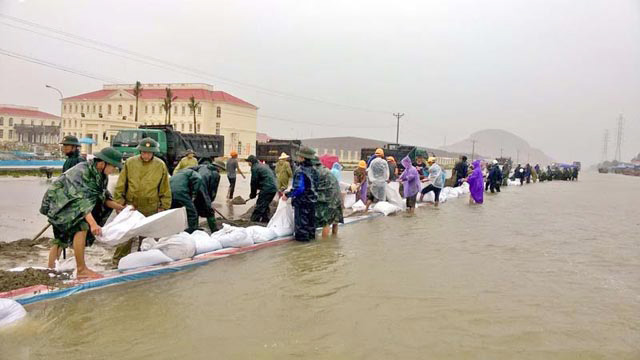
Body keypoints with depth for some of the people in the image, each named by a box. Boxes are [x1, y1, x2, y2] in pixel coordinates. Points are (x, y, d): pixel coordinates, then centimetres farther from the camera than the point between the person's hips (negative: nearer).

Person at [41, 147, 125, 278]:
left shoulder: (102, 176, -3)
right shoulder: (81, 171, -30)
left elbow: (103, 198, 3)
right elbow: (81, 199, -40)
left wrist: (119, 207, -10)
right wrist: (93, 223, -49)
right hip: (58, 202, -10)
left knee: (61, 238, 17)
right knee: (82, 226, -27)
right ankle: (81, 270, -24)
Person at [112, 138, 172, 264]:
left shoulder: (160, 165, -1)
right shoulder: (130, 162, -2)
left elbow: (165, 189, 4)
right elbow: (120, 185, 3)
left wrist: (164, 207, 3)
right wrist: (119, 202, -1)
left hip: (151, 209, 1)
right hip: (130, 206, 0)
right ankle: (118, 262, 16)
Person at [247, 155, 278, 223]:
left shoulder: (255, 168, -6)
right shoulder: (264, 165, 23)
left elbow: (254, 182, -4)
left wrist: (252, 194, 7)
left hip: (266, 189, -9)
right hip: (273, 189, 9)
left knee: (259, 206, -5)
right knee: (265, 206, 20)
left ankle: (254, 221, -4)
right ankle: (265, 219, 24)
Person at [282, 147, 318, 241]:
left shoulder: (300, 171, -22)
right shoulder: (313, 170, 4)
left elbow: (299, 188, -28)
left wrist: (287, 195, -19)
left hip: (302, 200, -8)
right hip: (312, 200, 8)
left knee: (301, 219, 4)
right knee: (311, 219, 19)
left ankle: (302, 236, 12)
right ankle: (311, 235, 29)